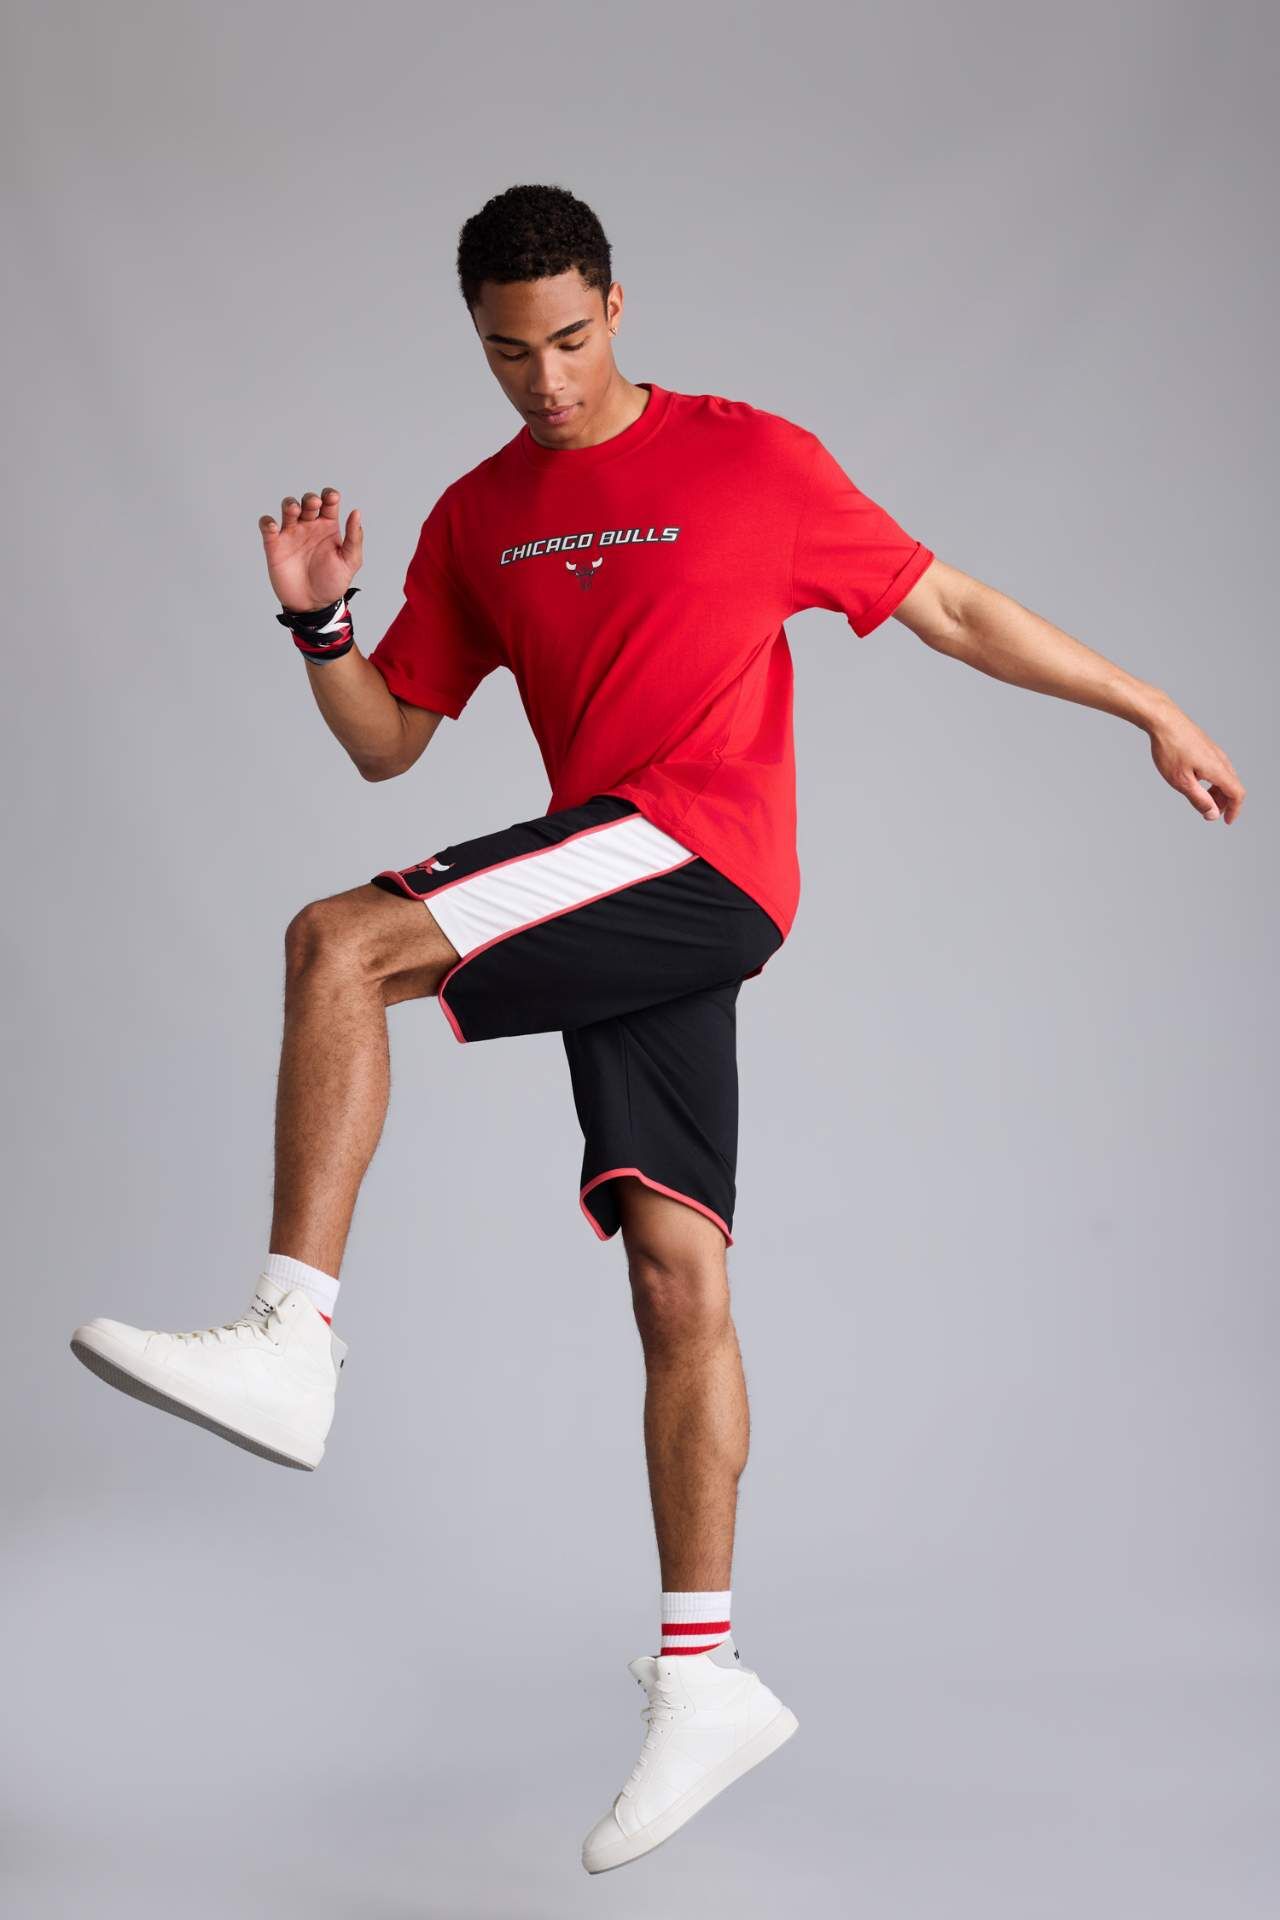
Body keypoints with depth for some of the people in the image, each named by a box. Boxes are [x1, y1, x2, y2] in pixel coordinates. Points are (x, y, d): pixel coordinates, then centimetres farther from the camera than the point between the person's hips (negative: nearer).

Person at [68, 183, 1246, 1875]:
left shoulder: (755, 461, 2)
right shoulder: (474, 520, 17)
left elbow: (951, 609, 8)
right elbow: (386, 741, 18)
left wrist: (1151, 710, 10)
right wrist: (318, 622, -1)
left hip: (702, 853, -5)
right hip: (613, 906, 5)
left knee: (337, 946, -21)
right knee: (677, 1270, 1)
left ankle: (293, 1337, -22)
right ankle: (705, 1675, 7)